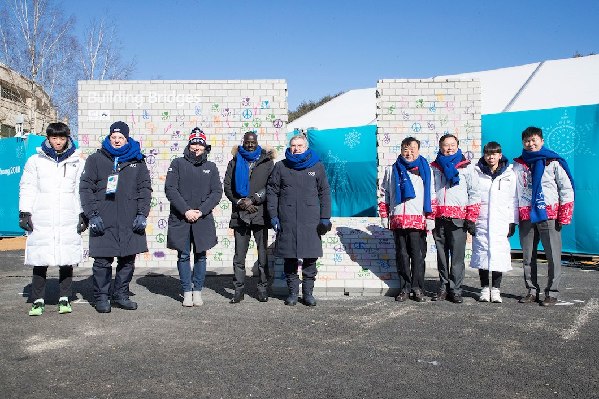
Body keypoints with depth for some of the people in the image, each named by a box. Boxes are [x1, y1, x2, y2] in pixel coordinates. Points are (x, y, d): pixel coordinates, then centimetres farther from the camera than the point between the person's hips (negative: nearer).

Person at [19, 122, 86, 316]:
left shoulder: (77, 162, 10)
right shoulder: (35, 161, 9)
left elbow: (81, 190, 10)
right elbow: (27, 188, 9)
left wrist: (82, 214, 4)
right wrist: (25, 213, 1)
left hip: (68, 220, 0)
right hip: (41, 220, 0)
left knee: (66, 259, 2)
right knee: (40, 260, 0)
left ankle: (64, 299, 12)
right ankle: (38, 300, 10)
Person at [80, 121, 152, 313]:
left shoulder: (137, 160, 11)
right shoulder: (96, 159, 6)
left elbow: (145, 188, 10)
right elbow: (86, 188, 3)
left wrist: (142, 214, 0)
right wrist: (92, 215, -7)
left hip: (130, 222, 2)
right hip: (103, 221, -2)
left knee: (128, 260, 8)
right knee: (102, 261, 1)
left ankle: (121, 295, 21)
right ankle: (101, 297, 13)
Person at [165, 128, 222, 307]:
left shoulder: (211, 167, 10)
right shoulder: (178, 163, 5)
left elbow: (217, 192, 3)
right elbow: (170, 189, -3)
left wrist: (201, 211, -10)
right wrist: (186, 210, -12)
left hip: (203, 219, 1)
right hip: (180, 219, -1)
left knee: (200, 256, 6)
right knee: (183, 256, 3)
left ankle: (197, 290, 17)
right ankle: (187, 292, 14)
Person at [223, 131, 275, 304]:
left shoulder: (267, 161, 9)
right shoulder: (235, 162, 13)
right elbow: (227, 186, 8)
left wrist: (253, 199, -9)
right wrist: (240, 202, -5)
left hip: (260, 213, -1)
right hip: (240, 214, 1)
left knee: (263, 254, 1)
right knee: (239, 255, 1)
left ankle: (263, 289, 9)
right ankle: (239, 290, 7)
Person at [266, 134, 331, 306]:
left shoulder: (317, 166, 8)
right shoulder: (280, 166, 8)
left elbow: (325, 192, 8)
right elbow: (271, 191, 8)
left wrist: (325, 217, 2)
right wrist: (273, 216, 0)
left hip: (311, 221, 0)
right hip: (287, 221, 0)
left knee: (310, 258, 3)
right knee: (290, 258, 6)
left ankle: (308, 292, 15)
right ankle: (293, 292, 18)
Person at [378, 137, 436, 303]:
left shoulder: (425, 170, 8)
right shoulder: (392, 170, 14)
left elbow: (432, 196, 5)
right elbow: (383, 194, 16)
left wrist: (431, 217, -2)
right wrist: (384, 216, 8)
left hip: (419, 219, -2)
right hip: (398, 219, 2)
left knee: (418, 255, -1)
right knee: (402, 255, 4)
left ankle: (417, 288, 8)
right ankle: (405, 288, 11)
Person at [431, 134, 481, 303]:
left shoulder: (466, 167, 6)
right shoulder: (434, 167, 14)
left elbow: (474, 194, 3)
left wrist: (471, 218, -4)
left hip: (458, 219, -3)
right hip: (439, 218, 3)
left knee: (457, 256, -3)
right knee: (441, 255, 8)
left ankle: (455, 289, 4)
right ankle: (443, 287, 17)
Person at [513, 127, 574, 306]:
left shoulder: (553, 161, 2)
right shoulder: (518, 164, 11)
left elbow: (567, 189, 1)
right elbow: (513, 192, 13)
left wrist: (563, 216, -6)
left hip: (549, 215, -3)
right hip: (526, 216, 4)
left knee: (553, 256, -3)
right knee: (527, 256, 8)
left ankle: (552, 293, 7)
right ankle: (532, 291, 18)